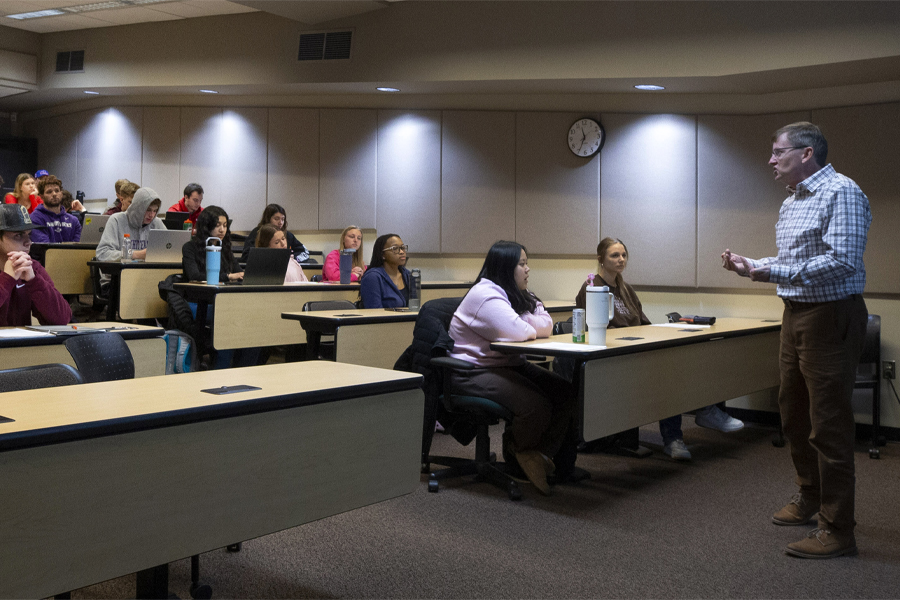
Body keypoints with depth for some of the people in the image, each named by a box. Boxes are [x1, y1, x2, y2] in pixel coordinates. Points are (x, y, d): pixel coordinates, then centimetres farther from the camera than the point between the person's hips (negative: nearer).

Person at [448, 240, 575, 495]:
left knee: (566, 393, -8)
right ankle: (516, 451, 3)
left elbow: (546, 326, 6)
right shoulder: (484, 295, -16)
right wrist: (533, 327, -3)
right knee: (536, 406, -28)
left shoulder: (518, 295, 16)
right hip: (475, 371, -10)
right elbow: (519, 332, -27)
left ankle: (541, 454, 1)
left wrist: (525, 325, -15)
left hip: (509, 365, 10)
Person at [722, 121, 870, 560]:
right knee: (793, 413, 18)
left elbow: (842, 260, -24)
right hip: (796, 314, 10)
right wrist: (752, 267, 10)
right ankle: (809, 496, 36)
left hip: (831, 317, -10)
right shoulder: (791, 202, 16)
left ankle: (837, 530, 3)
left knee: (828, 424, -6)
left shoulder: (840, 192, -14)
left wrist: (775, 273, -25)